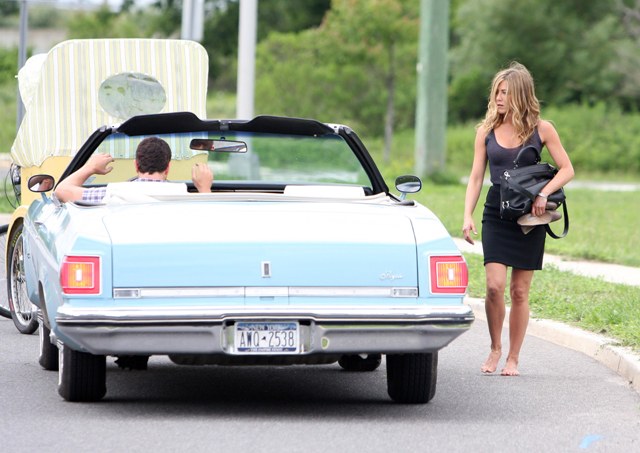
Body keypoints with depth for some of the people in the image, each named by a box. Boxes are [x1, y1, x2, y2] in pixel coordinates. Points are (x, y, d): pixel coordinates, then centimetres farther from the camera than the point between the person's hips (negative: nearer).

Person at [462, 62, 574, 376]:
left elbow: (567, 170, 0)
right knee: (494, 285, -12)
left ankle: (513, 358, 13)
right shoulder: (486, 131, 5)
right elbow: (476, 177, 6)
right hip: (496, 214, 1)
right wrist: (468, 216, -6)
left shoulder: (541, 129, -1)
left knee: (519, 291, 2)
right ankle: (495, 348, 9)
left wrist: (543, 193, -16)